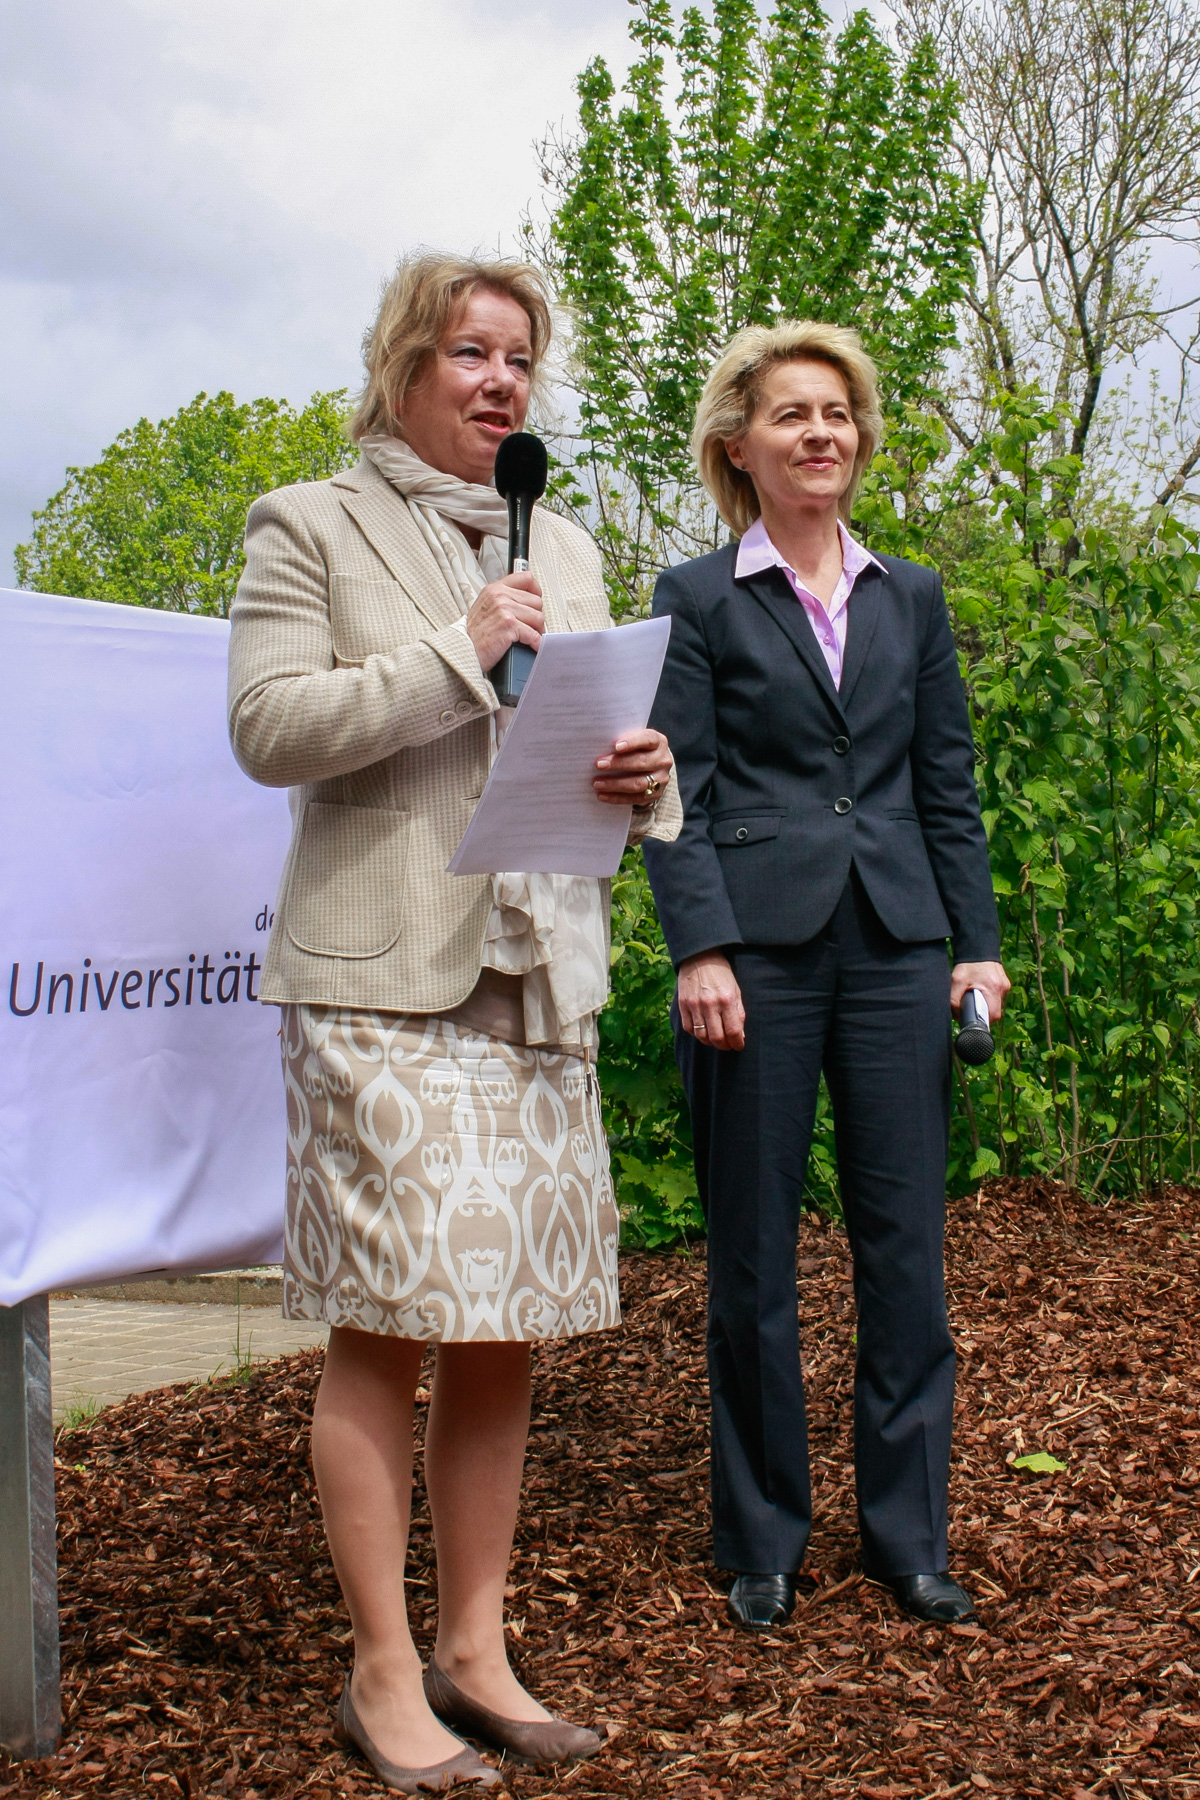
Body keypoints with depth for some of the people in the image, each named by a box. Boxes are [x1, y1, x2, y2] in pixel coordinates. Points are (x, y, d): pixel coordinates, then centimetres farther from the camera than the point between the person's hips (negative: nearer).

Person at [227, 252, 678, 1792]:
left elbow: (601, 733, 23)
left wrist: (645, 777, -1)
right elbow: (267, 726, -7)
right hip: (380, 980, -5)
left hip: (537, 977, 5)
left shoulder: (565, 548, 21)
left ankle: (474, 1650, 18)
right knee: (387, 1331, -5)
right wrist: (457, 655, -12)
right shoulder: (309, 526, 4)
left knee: (504, 1334, 6)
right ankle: (384, 1676, 7)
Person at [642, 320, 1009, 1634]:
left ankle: (908, 1535, 17)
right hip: (760, 951, -3)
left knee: (905, 1244, 5)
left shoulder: (913, 599, 13)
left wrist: (978, 943, 5)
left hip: (896, 949, 3)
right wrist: (700, 949, -14)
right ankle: (762, 1540, 18)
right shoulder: (697, 600, 2)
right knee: (753, 1257, 5)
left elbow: (948, 783, 13)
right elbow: (678, 792, -4)